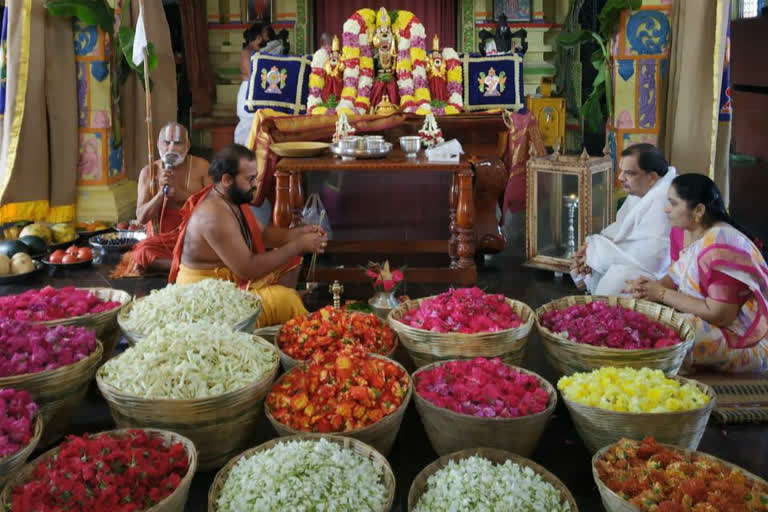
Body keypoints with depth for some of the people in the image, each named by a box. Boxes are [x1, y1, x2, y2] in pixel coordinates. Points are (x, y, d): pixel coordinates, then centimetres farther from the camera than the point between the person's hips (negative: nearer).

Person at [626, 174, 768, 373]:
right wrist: (652, 286, -12)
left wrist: (663, 294, -19)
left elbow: (719, 315, -26)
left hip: (743, 341, -9)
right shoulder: (691, 233, 3)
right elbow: (677, 275, 12)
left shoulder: (720, 247, -26)